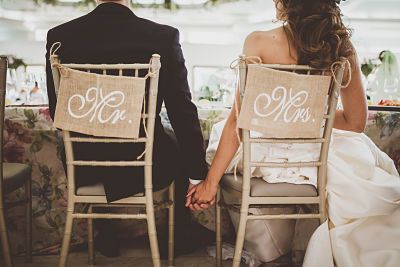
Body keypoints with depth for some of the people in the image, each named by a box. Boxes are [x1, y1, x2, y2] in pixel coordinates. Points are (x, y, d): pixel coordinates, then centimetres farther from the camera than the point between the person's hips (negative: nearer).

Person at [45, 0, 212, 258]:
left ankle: (106, 237, 48)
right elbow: (182, 111, -13)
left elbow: (59, 113, 1)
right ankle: (179, 238, 42)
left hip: (85, 168, 2)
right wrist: (198, 174, -2)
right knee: (185, 152, 30)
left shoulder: (59, 36, -8)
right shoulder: (164, 36, -15)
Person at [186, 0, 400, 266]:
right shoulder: (342, 47, -9)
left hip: (267, 155, -1)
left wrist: (211, 181, -11)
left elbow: (239, 119, -17)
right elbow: (356, 122, -2)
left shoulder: (259, 42, -17)